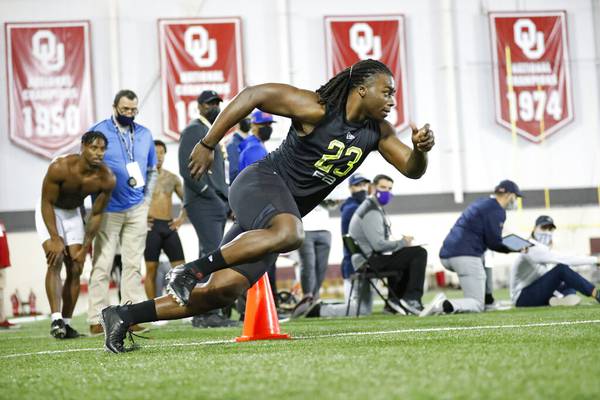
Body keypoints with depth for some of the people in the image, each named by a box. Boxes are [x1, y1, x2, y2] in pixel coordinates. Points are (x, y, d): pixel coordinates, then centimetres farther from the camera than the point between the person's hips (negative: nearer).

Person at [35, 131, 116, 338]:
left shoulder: (107, 179, -21)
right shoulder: (59, 168, -32)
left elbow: (96, 214, -10)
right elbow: (47, 203, -23)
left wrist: (85, 248, -10)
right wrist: (55, 239, -26)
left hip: (73, 213, 4)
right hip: (49, 211, -4)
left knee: (75, 269, -2)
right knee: (55, 261, -20)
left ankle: (67, 322, 5)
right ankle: (56, 319, -28)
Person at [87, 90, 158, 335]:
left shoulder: (144, 134, 11)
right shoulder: (99, 132, -2)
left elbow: (151, 170, 18)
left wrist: (147, 199, 7)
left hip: (137, 209, 4)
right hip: (108, 210, -4)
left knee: (133, 264, 5)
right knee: (102, 264, -6)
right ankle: (97, 319, -4)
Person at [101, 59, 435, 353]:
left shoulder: (378, 132, 6)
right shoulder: (317, 109, -15)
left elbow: (413, 170, 10)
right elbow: (253, 95, -13)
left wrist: (421, 149, -14)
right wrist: (208, 144, -13)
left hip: (284, 212, 7)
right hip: (261, 183, -7)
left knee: (224, 291, -3)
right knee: (290, 233, -41)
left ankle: (125, 316, 3)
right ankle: (193, 270, -31)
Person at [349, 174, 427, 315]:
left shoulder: (375, 208, 18)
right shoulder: (371, 212, -17)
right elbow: (379, 245, -25)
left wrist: (401, 243, 7)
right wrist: (402, 243, -11)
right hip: (374, 260, -11)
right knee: (419, 253, -17)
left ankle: (395, 299, 24)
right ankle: (411, 299, -16)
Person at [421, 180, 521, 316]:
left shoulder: (481, 202, 23)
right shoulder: (497, 210, -5)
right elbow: (493, 243, -7)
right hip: (465, 256, -9)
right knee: (477, 305, -7)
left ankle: (487, 300, 26)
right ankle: (445, 305, -31)